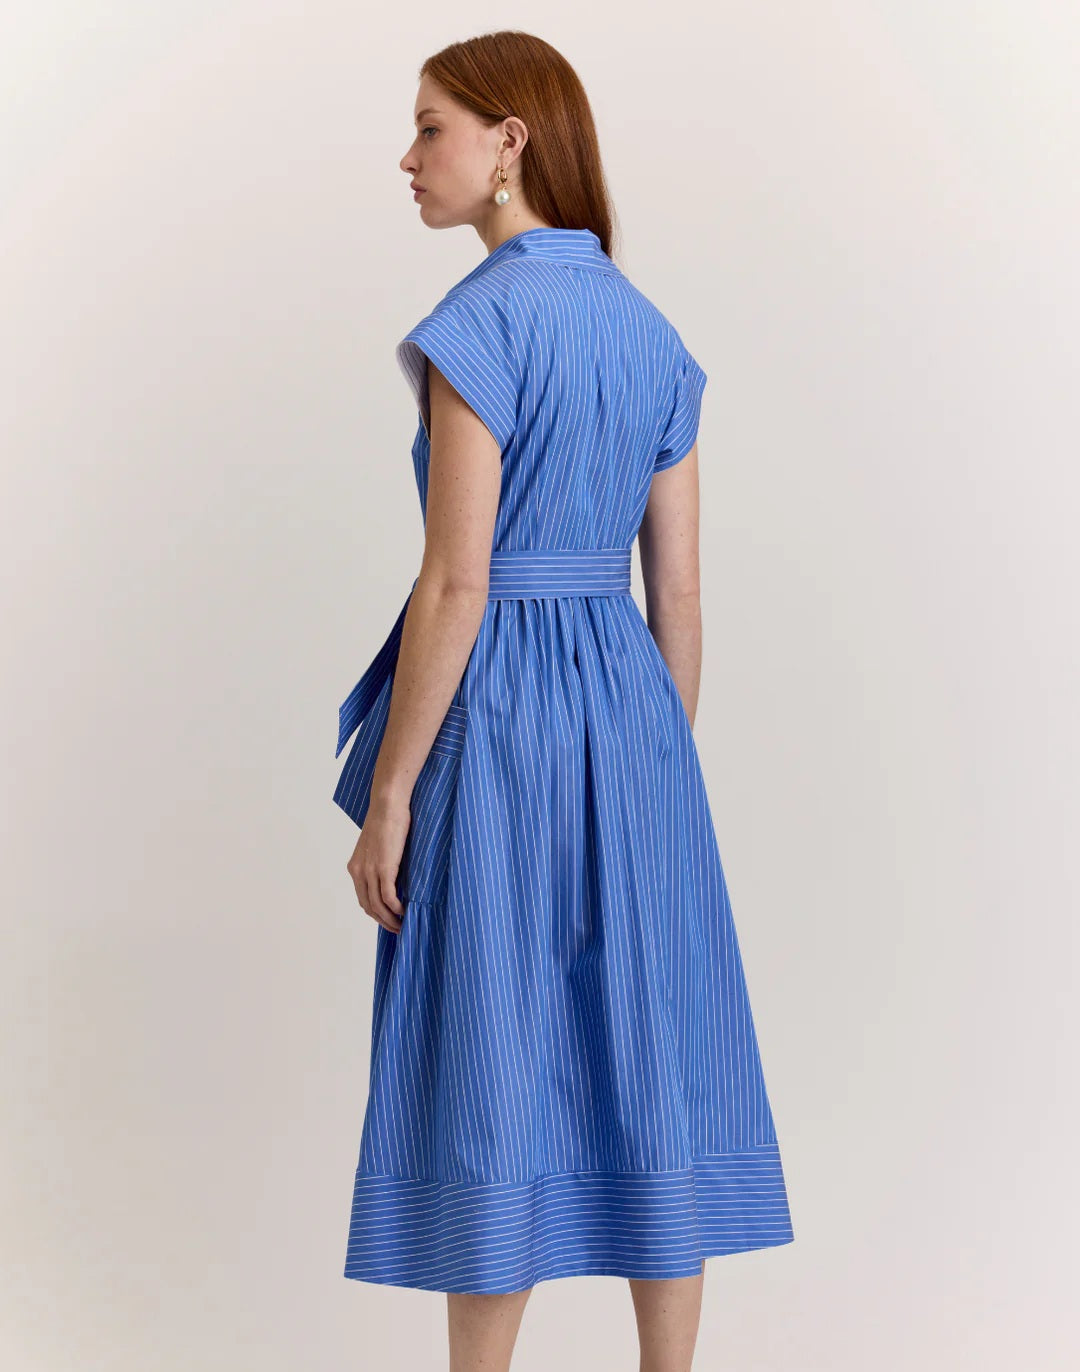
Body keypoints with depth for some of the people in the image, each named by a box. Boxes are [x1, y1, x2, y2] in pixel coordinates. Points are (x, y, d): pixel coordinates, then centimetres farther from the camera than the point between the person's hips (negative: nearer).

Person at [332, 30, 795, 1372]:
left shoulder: (479, 320, -13)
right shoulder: (652, 332, 9)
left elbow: (457, 585, -17)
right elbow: (679, 591, 9)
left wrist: (388, 793, -12)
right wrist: (662, 765, 17)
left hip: (497, 711, -7)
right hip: (632, 704, 7)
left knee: (490, 1074, 3)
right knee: (650, 1061, 11)